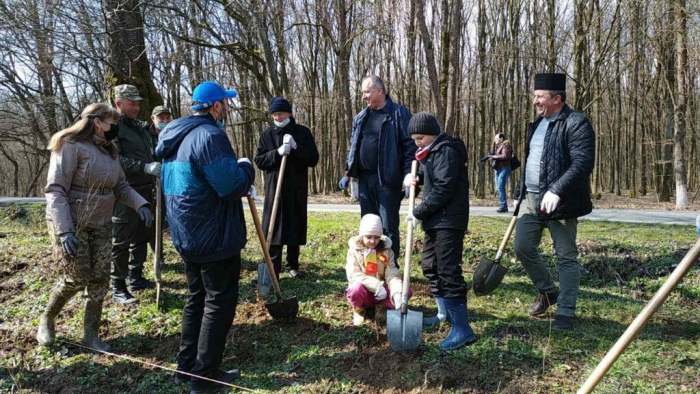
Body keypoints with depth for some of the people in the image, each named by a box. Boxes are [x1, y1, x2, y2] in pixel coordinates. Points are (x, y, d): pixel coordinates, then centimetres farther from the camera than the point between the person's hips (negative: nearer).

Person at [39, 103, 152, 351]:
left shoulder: (108, 151, 8)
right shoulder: (70, 146, -15)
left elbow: (121, 186, 10)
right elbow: (55, 190, -19)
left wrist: (140, 204, -10)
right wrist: (64, 230, -26)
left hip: (100, 225, 7)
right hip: (71, 224, -7)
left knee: (100, 280, 4)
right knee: (75, 279, -3)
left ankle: (91, 335, 17)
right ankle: (46, 320, 26)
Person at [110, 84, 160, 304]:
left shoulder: (139, 126, 17)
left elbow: (152, 152, 24)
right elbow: (116, 159, -21)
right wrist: (145, 167, -29)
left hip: (145, 190, 8)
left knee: (142, 236, 16)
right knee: (122, 241, -1)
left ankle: (136, 278, 30)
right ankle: (118, 288, 8)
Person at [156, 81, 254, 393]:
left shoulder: (176, 137, 12)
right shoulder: (210, 136, -20)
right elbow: (232, 186, -26)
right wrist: (246, 168, -3)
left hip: (188, 235, 9)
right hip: (214, 236, -9)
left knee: (196, 298, 20)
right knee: (219, 303, 3)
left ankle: (186, 367, 28)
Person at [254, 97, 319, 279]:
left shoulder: (303, 132, 2)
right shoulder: (267, 134, 5)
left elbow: (313, 159, -3)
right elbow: (259, 161, 0)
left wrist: (296, 147, -17)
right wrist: (277, 153, -17)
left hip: (297, 190, 1)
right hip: (275, 189, 0)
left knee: (295, 228, 8)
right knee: (273, 229, -4)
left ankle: (292, 265, 23)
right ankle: (272, 271, 0)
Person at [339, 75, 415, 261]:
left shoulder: (399, 113, -5)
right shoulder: (361, 117, 15)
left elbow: (410, 145, -9)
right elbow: (353, 147, 22)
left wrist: (408, 173, -17)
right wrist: (348, 173, 17)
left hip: (386, 179, -6)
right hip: (364, 178, 7)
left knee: (388, 226, -1)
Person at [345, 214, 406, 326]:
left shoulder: (386, 251, -1)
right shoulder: (354, 249, -8)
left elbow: (392, 275, -10)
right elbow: (354, 275, -19)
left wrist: (397, 293, -29)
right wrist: (377, 286, -27)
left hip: (381, 292, 2)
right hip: (364, 292, -2)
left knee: (406, 292, -21)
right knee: (357, 288, -37)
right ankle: (359, 310, -2)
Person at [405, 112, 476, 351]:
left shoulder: (446, 151, -14)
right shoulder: (433, 152, 17)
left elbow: (443, 189, -21)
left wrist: (419, 213, -16)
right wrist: (418, 178, 6)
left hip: (449, 221, -11)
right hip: (436, 220, 11)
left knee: (448, 271, -13)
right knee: (429, 264, 19)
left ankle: (462, 329, -9)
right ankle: (445, 312, 33)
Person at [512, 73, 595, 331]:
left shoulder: (576, 124, -11)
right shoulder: (537, 123, 15)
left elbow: (583, 163, -23)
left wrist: (556, 191, -33)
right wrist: (519, 193, 21)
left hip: (559, 202, -8)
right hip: (531, 198, 8)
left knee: (566, 257, 2)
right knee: (522, 247, 7)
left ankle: (565, 312, 13)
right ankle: (547, 292, 29)